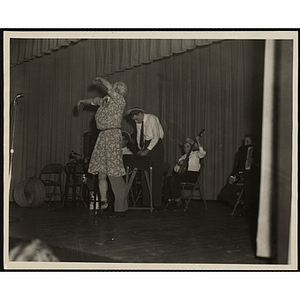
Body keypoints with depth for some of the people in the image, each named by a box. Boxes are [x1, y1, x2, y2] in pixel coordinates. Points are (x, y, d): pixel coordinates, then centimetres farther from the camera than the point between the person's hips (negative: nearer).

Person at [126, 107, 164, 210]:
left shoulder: (152, 119, -13)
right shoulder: (138, 122, 7)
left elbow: (156, 136, -18)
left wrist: (147, 150, -22)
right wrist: (140, 148, -2)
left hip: (156, 145, -7)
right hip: (146, 145, 7)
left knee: (156, 176, -8)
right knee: (145, 176, 2)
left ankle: (156, 204, -6)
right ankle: (146, 203, 5)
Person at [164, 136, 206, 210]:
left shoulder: (195, 154, 7)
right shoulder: (183, 157, 24)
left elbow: (203, 153, -20)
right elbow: (175, 171, 19)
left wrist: (198, 142, -22)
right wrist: (178, 164, -3)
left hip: (193, 175, -6)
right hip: (183, 175, 7)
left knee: (174, 178, -30)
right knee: (168, 178, -17)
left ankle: (178, 200, -20)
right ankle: (170, 200, -14)